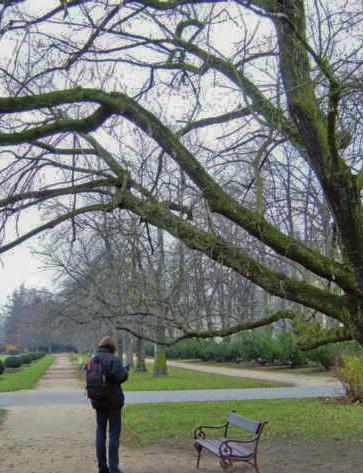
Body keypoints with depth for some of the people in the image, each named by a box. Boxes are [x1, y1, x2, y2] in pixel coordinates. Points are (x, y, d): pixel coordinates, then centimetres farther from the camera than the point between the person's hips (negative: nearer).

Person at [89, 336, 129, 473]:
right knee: (114, 433, 4)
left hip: (98, 401, 6)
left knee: (100, 432, 16)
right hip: (113, 401, -5)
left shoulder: (93, 360, 4)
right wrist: (125, 369, 0)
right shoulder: (113, 359, -15)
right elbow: (121, 377, -20)